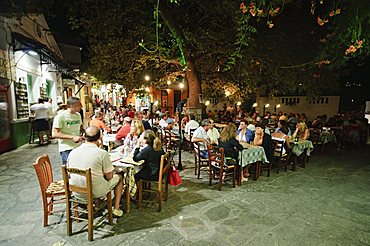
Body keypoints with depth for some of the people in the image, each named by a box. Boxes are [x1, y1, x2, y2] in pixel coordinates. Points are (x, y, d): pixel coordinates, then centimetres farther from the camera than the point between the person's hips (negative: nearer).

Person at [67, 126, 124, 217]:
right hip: (95, 192, -5)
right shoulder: (103, 153, -19)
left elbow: (69, 174, 10)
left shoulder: (72, 152, -3)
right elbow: (109, 177, -12)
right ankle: (116, 209, 21)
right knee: (119, 177, 18)